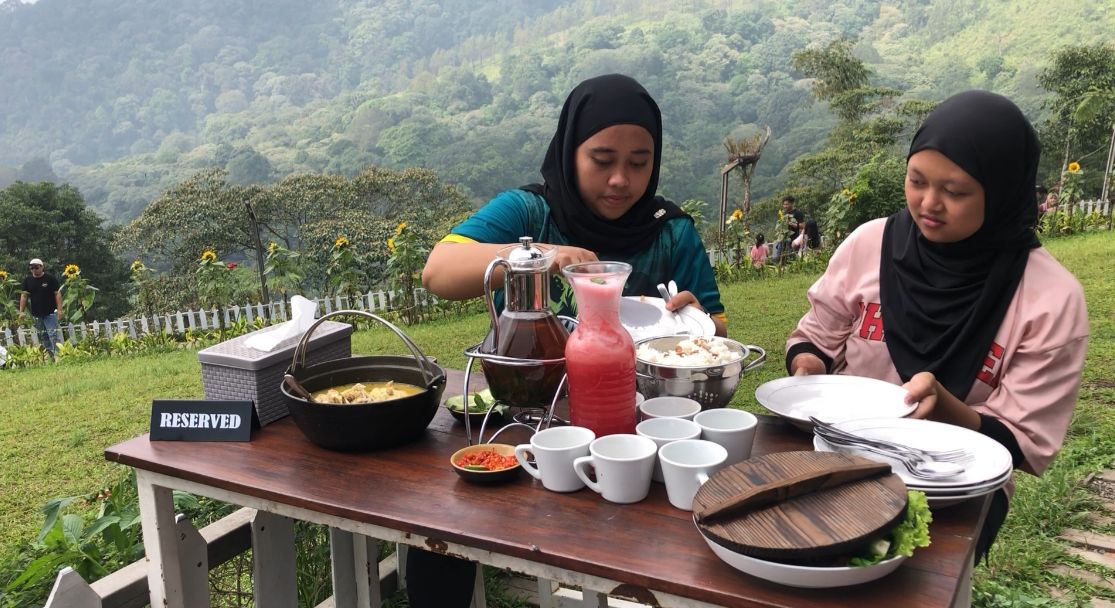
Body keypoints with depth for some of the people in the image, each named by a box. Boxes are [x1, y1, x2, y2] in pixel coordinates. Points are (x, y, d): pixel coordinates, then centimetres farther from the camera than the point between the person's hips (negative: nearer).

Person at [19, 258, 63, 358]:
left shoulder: (50, 278, -4)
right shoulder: (27, 280, 7)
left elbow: (57, 293, -5)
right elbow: (24, 296, 9)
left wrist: (59, 309, -12)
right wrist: (21, 311, 2)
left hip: (50, 313, -5)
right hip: (36, 314, 5)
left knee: (53, 335, -11)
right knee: (42, 337, 9)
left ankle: (57, 355, -12)